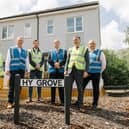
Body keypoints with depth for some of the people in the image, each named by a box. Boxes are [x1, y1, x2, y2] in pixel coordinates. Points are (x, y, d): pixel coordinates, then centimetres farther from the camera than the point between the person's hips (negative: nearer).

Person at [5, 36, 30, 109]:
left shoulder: (25, 51, 17)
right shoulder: (11, 49, 9)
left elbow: (27, 62, 17)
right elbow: (8, 60, 3)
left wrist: (28, 70, 9)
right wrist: (7, 69, -6)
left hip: (22, 71, 3)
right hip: (13, 70, -3)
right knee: (12, 87, -6)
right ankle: (10, 102, -4)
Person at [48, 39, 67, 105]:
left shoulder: (64, 51, 12)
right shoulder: (51, 52, 15)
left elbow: (65, 60, -3)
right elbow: (49, 60, 1)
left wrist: (59, 64, -16)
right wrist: (55, 64, -14)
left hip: (61, 71, -1)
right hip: (52, 71, 2)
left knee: (61, 86, -4)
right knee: (53, 86, 4)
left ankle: (62, 101, 1)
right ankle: (52, 100, 12)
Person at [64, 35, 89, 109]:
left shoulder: (84, 49, 7)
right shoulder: (70, 49, 16)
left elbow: (87, 61, 2)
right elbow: (68, 60, 15)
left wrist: (86, 71, -7)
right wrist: (66, 70, 6)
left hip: (79, 70, -3)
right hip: (70, 70, 3)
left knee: (80, 87, 2)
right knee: (68, 86, 0)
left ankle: (80, 103, 12)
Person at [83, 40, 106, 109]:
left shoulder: (100, 52, 1)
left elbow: (103, 64, 4)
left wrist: (99, 72, 3)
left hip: (95, 74, -2)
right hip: (86, 73, 3)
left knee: (95, 89, 4)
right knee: (81, 87, 0)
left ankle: (94, 104, 15)